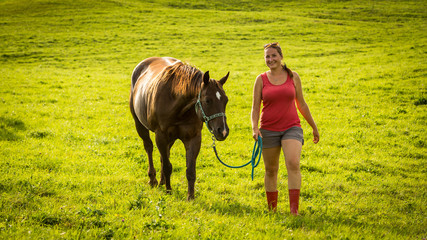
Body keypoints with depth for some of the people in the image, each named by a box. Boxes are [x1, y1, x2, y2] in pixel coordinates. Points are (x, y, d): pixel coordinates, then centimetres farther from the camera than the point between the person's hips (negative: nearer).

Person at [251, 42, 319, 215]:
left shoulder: (293, 77, 5)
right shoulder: (261, 80, 3)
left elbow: (301, 104, 13)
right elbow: (255, 108, 1)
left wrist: (314, 127, 17)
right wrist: (254, 128, -16)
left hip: (291, 128, -1)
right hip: (269, 130, 1)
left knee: (293, 164, -21)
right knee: (271, 170, 8)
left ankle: (294, 209, -24)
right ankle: (272, 210, 23)